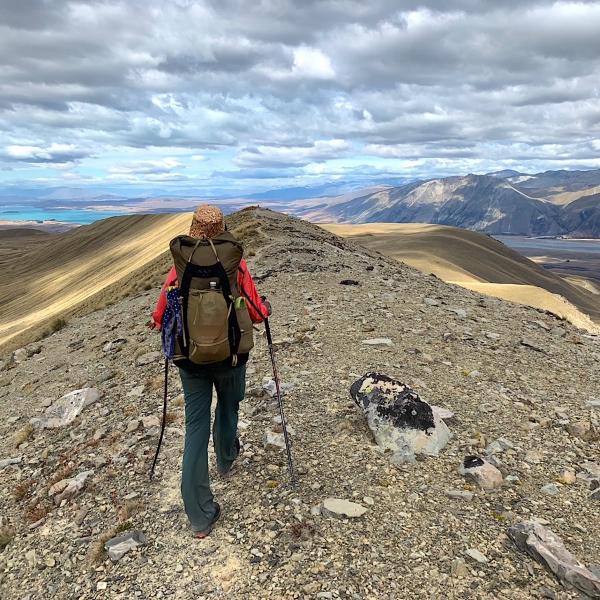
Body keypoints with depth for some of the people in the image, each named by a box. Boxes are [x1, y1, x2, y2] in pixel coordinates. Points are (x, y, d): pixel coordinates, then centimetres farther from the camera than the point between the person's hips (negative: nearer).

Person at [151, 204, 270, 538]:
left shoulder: (180, 267, -8)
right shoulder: (236, 266, -12)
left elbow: (160, 318, -3)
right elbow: (256, 314, -7)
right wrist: (266, 307, 16)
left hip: (190, 359, 1)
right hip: (231, 357, 0)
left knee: (196, 426, 7)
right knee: (228, 409, 27)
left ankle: (201, 517, 8)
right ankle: (226, 458, 54)